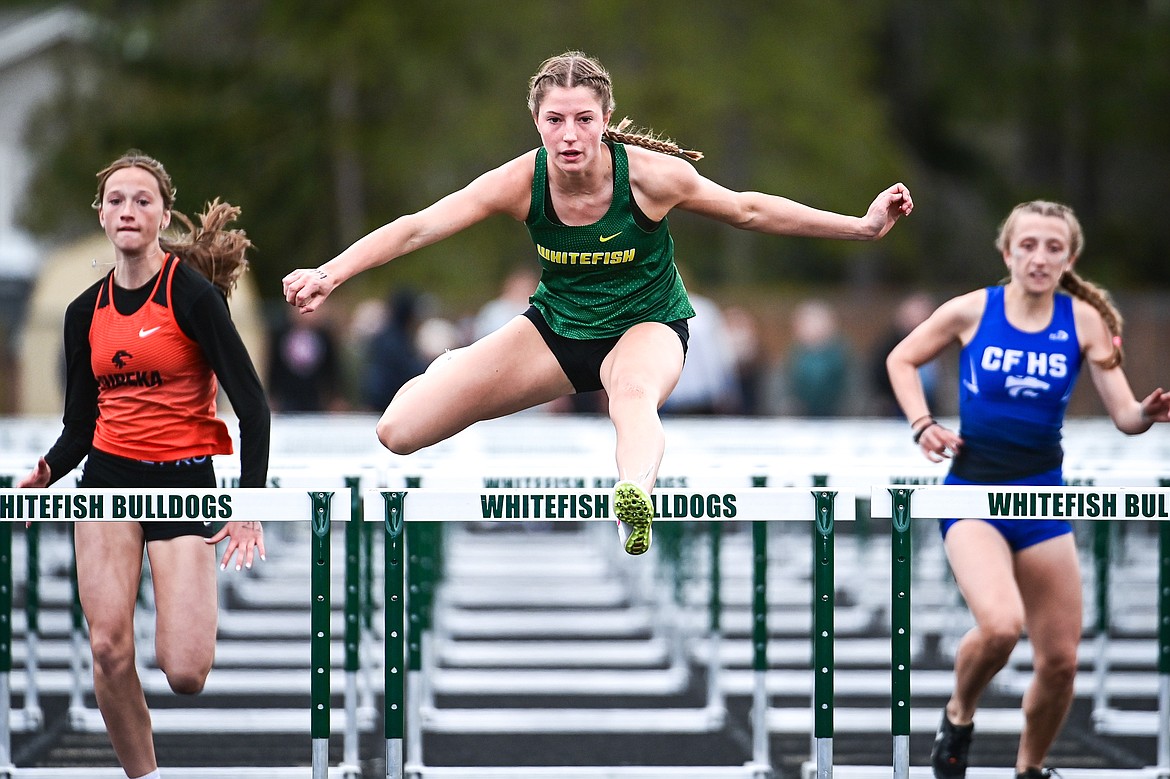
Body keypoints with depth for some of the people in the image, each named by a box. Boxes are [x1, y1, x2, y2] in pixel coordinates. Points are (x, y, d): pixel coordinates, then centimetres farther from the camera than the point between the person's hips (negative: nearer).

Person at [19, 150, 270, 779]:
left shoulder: (192, 295, -9)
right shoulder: (85, 312, 8)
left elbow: (251, 405, -10)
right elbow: (79, 426, 13)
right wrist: (43, 474, -7)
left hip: (185, 483, -4)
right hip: (108, 479, 4)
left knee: (184, 674, -12)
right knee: (108, 650, -12)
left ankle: (201, 620, 24)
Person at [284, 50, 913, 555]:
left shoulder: (649, 175, -22)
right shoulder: (522, 182, -20)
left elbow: (751, 210, -9)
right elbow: (417, 228, -21)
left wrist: (864, 224, -10)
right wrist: (329, 275, -33)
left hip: (645, 327, -3)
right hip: (556, 328, 3)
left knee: (634, 391, -44)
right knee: (398, 431, -6)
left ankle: (634, 499, -75)